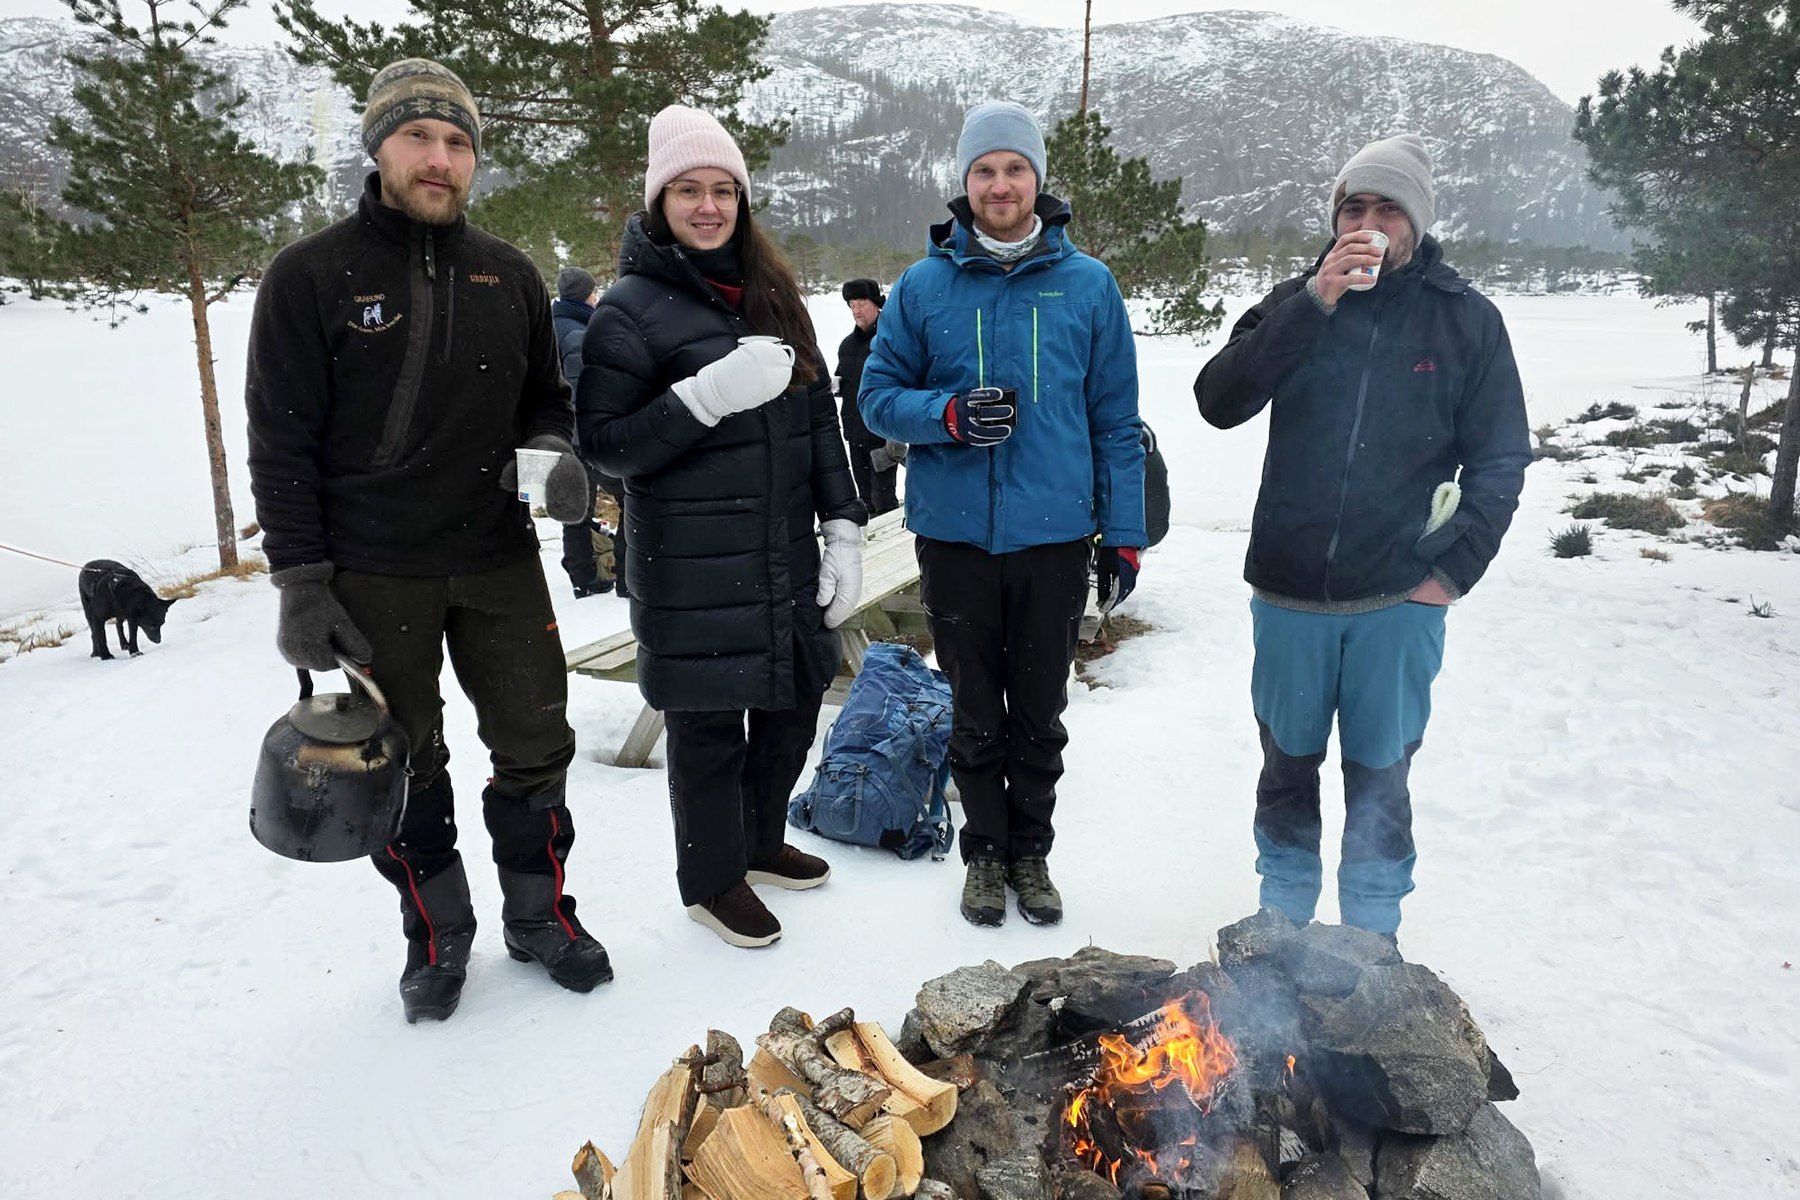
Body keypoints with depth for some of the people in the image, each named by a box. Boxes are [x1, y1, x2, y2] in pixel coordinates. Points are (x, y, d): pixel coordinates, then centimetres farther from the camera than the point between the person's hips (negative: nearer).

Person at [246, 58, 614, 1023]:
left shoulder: (509, 277, 6)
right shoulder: (311, 277, -5)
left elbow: (544, 399, 16)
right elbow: (281, 444, -5)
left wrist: (558, 454, -7)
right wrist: (300, 582, -9)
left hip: (500, 563, 3)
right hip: (373, 580, -2)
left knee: (535, 747, 9)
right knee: (402, 769, 10)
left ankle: (538, 914, 29)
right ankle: (437, 933, 29)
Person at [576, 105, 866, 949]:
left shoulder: (771, 295, 11)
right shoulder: (631, 310, -7)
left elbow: (820, 420, 11)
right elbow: (603, 444, -11)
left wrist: (843, 530, 4)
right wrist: (707, 396, -23)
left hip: (786, 560, 6)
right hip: (692, 572, -6)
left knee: (794, 701, 17)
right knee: (709, 726, 5)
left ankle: (759, 842, 41)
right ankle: (712, 879, 28)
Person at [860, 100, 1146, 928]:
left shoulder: (1088, 285, 2)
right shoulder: (923, 286, 1)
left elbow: (1115, 419, 4)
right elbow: (879, 396, 3)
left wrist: (1124, 534, 2)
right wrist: (952, 415, -17)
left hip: (1054, 535, 0)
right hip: (955, 535, 0)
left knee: (1040, 714, 13)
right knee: (976, 715, 12)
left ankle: (1031, 851, 32)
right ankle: (986, 850, 31)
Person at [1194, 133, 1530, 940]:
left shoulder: (1466, 320, 1)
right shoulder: (1297, 305, 3)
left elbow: (1499, 461, 5)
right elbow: (1219, 402, -13)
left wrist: (1454, 570, -4)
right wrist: (1313, 303, -19)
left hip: (1399, 602, -1)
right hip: (1288, 594, 2)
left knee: (1380, 780, 8)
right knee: (1287, 766, 15)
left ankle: (1371, 942, 27)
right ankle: (1282, 919, 34)